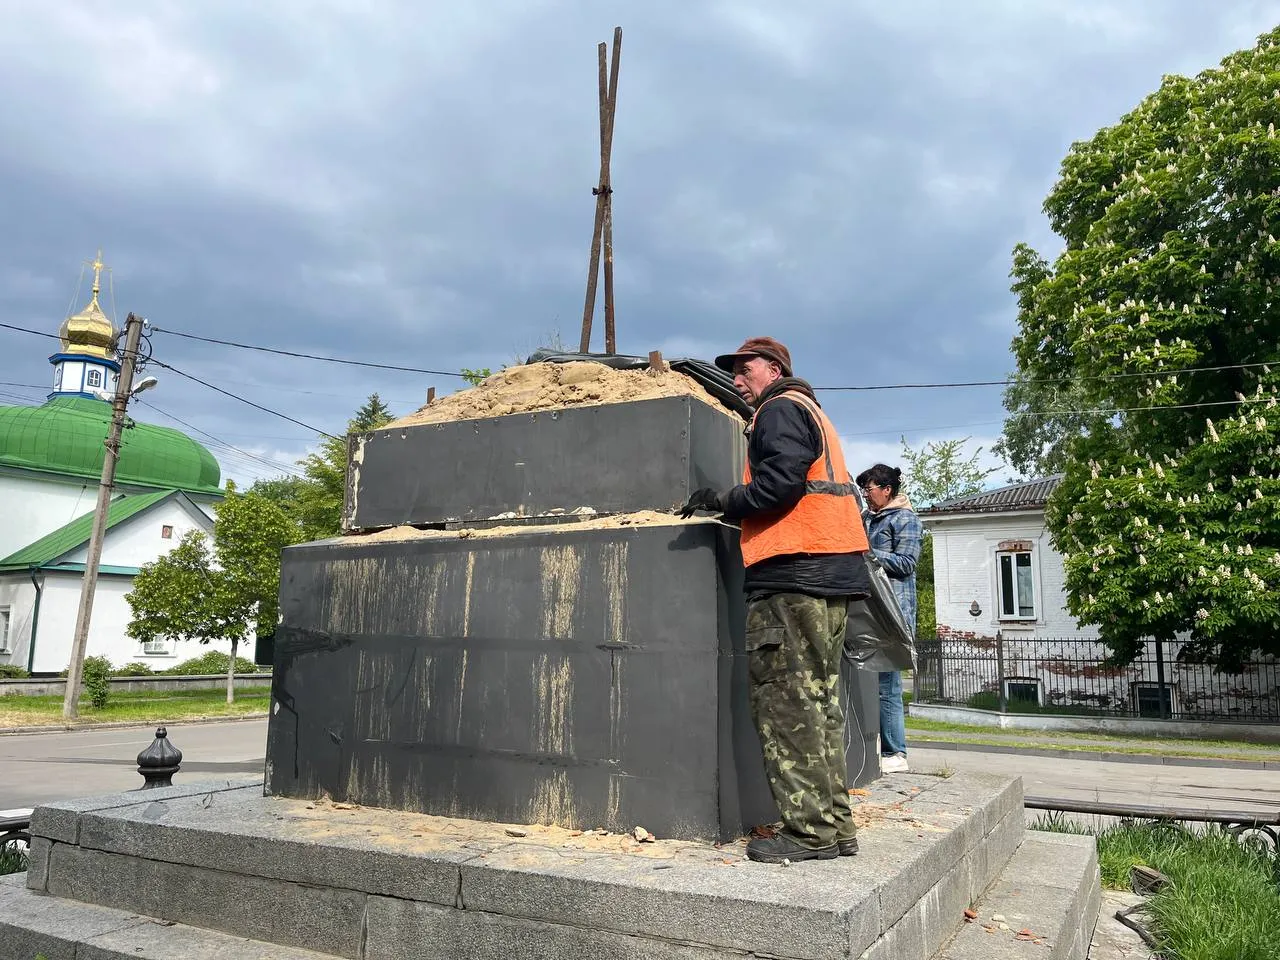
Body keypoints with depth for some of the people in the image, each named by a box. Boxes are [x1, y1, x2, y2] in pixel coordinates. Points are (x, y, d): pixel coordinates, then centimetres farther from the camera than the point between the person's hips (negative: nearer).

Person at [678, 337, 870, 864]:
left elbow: (781, 481, -18)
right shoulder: (810, 411, 29)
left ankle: (810, 829, -6)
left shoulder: (780, 409, -1)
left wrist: (724, 500, -6)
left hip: (793, 573, -10)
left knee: (786, 701, -8)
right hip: (829, 574, 10)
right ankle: (834, 825, 15)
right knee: (816, 700, 11)